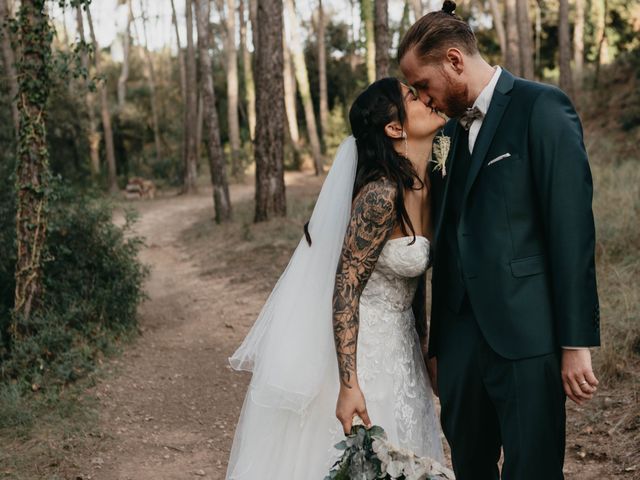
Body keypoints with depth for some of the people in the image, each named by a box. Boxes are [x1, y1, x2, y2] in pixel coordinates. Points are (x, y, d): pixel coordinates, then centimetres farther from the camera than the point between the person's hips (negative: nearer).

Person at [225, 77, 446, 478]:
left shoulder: (426, 185, 1)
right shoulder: (382, 194, -24)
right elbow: (345, 286, -24)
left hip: (398, 346, 8)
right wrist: (348, 384, -28)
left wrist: (423, 348, 17)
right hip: (356, 345, -8)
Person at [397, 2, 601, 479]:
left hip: (524, 334, -7)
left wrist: (576, 343, -15)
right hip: (462, 335, 7)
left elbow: (572, 228, -12)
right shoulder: (450, 131, 15)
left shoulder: (541, 108, -7)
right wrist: (438, 345, 18)